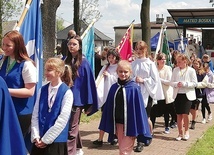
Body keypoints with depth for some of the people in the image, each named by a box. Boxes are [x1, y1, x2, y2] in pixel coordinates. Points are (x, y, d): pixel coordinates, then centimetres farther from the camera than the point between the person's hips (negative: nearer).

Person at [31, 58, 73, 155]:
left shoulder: (67, 93, -10)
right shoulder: (42, 90, 6)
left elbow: (62, 119, -13)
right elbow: (35, 115, 5)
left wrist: (46, 139, -11)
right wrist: (36, 136, -5)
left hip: (56, 141, -4)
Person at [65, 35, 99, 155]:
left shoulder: (83, 62, -8)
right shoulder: (66, 61, 7)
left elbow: (88, 82, -8)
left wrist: (88, 104, -9)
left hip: (77, 98, -5)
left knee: (71, 128, -4)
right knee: (74, 125, 18)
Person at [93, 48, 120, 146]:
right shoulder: (106, 67, 12)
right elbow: (100, 79, 2)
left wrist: (109, 75, -7)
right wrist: (95, 87, -14)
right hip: (105, 95, 4)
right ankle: (100, 139, 4)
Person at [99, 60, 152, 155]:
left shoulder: (134, 88, -11)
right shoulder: (114, 88, 2)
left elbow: (139, 108, -10)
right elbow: (109, 107, 8)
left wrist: (139, 128, -11)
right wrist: (109, 126, 8)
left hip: (129, 124, -5)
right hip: (118, 123, 5)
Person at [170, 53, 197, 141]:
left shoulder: (191, 70, -3)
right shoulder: (175, 70, 6)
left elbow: (195, 83, -6)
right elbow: (171, 82, 6)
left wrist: (184, 84, -18)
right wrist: (176, 84, -15)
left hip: (187, 95, -3)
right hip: (177, 95, 3)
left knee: (185, 114, -9)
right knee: (179, 115, 6)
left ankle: (186, 131, 15)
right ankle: (180, 133, 19)